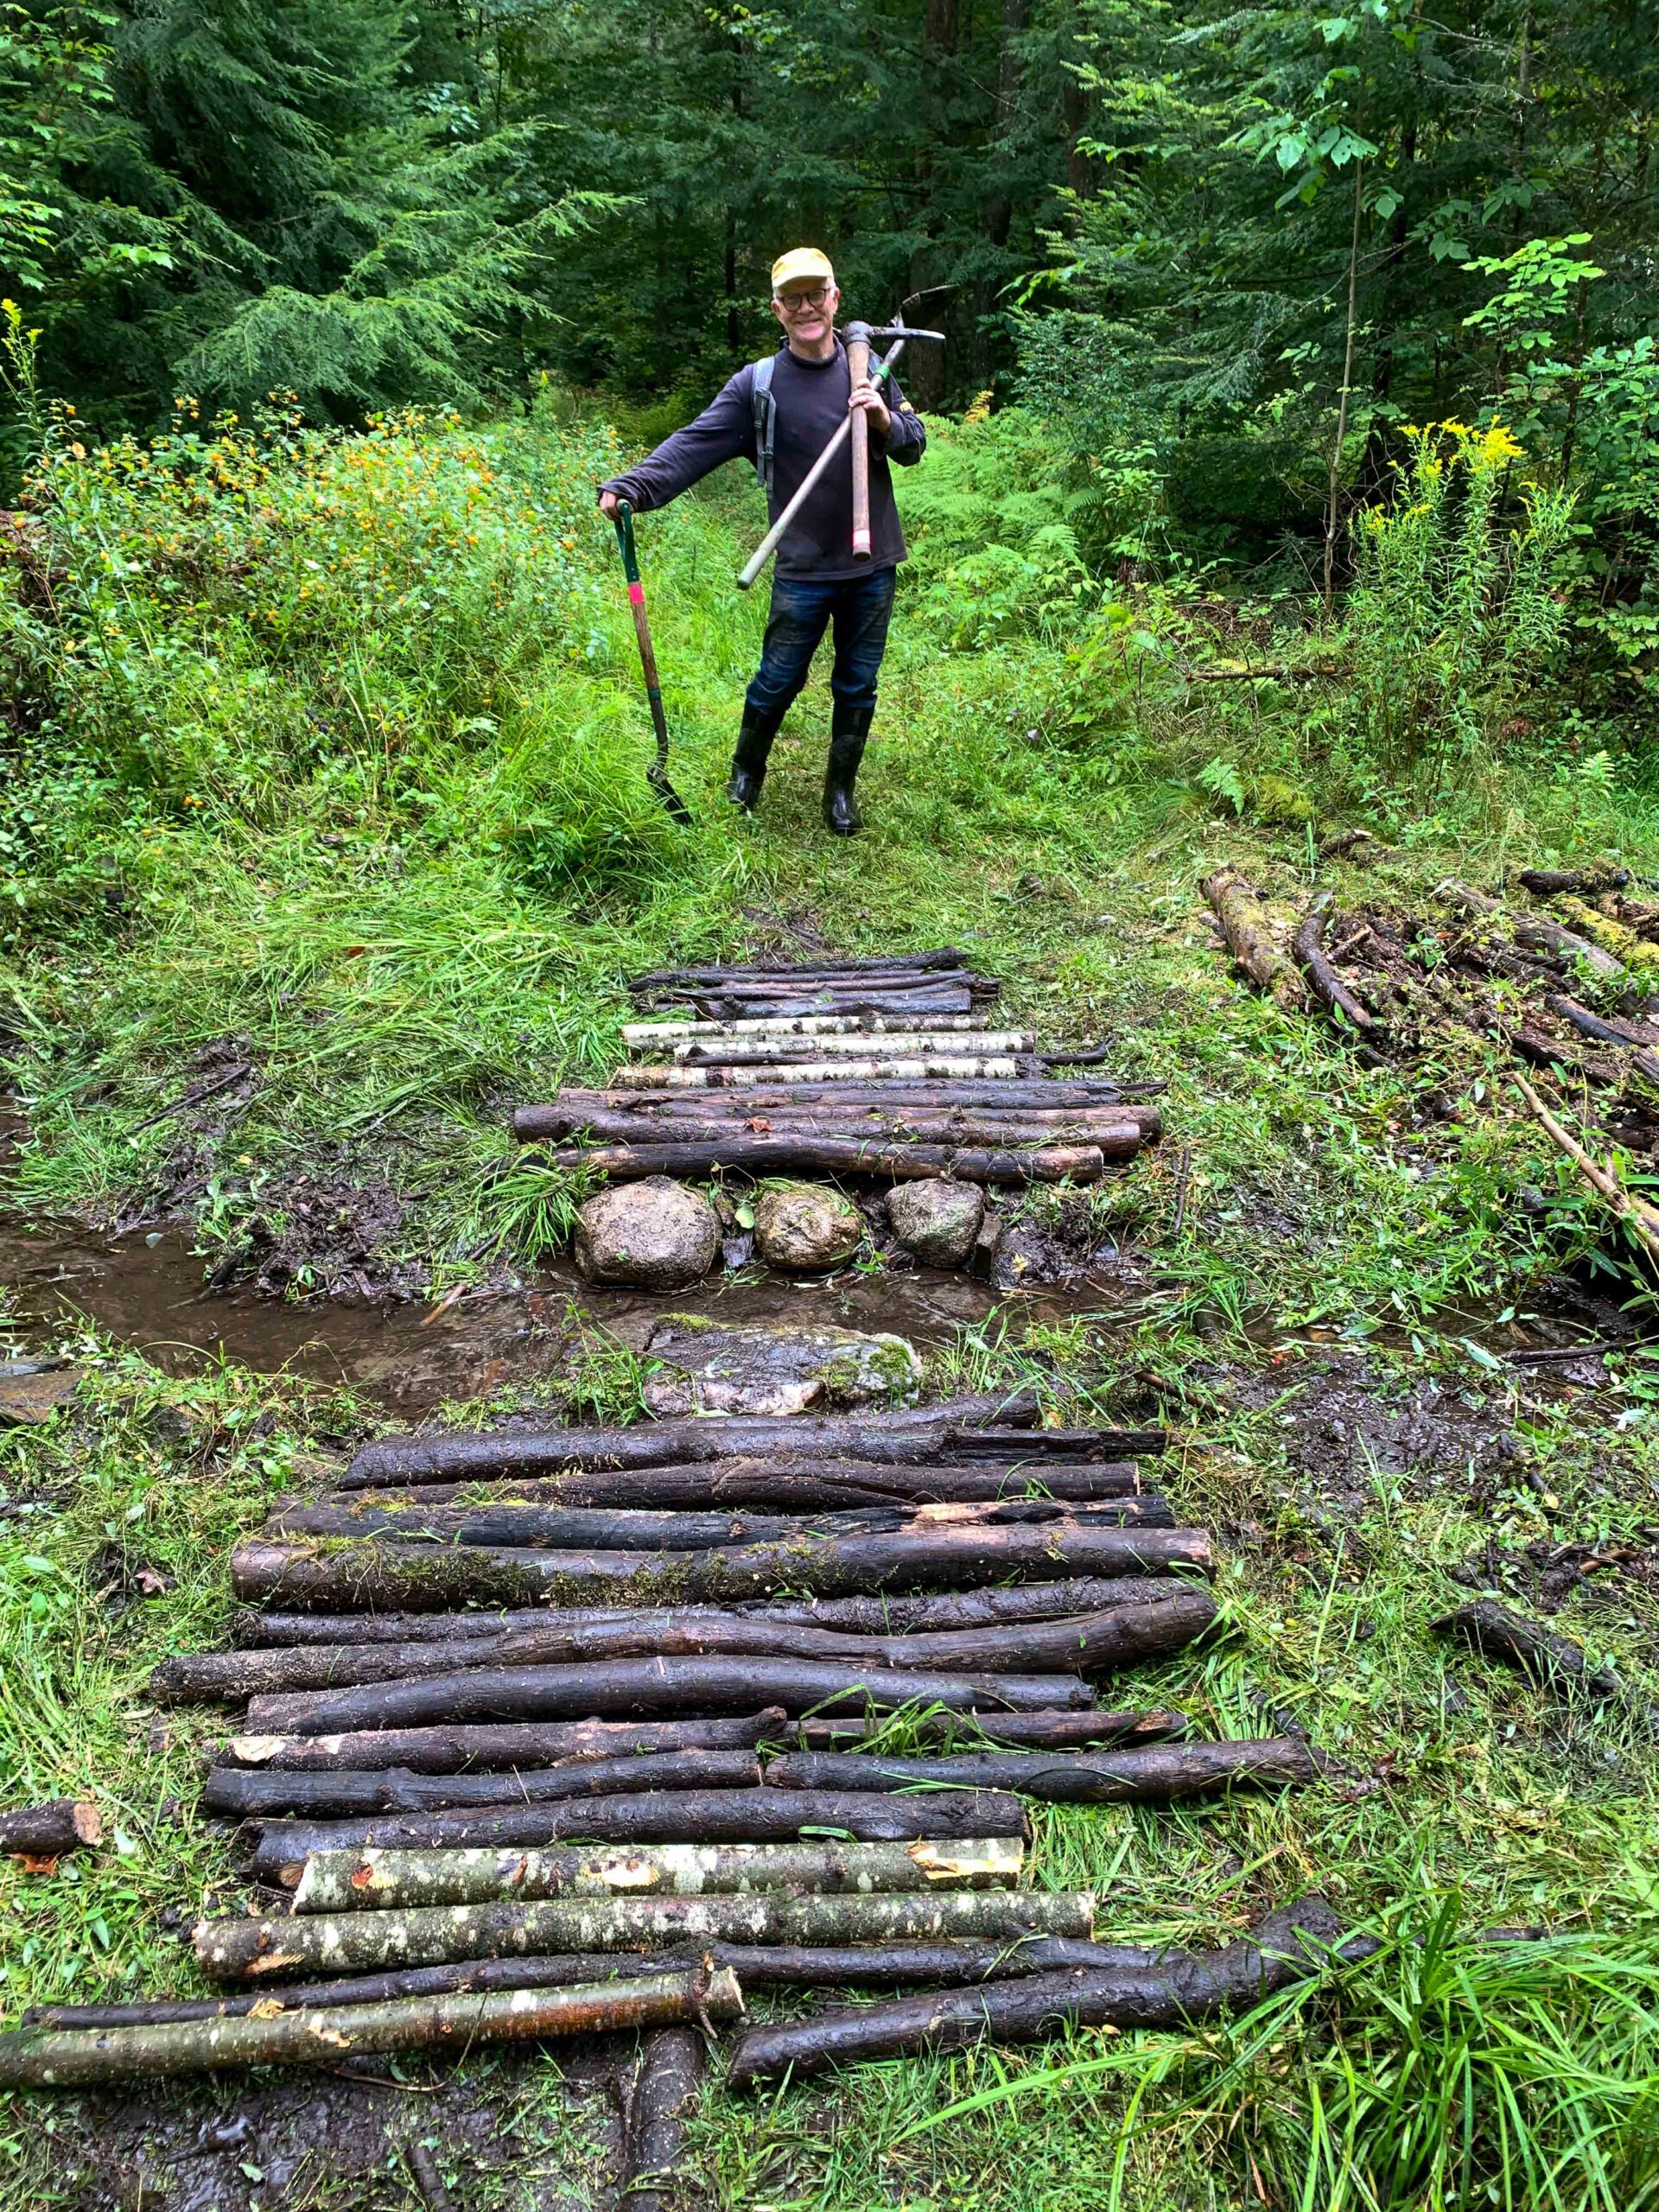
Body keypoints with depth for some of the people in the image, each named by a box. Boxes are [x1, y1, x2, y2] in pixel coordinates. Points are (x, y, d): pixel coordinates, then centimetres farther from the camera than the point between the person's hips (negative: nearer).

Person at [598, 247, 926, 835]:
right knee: (778, 682, 6)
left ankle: (841, 788, 28)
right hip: (802, 571, -2)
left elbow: (915, 446, 9)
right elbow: (694, 444, -12)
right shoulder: (758, 384, -4)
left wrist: (886, 421, -14)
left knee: (858, 687, 11)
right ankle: (746, 771, 32)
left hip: (872, 566, 3)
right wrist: (632, 486, -27)